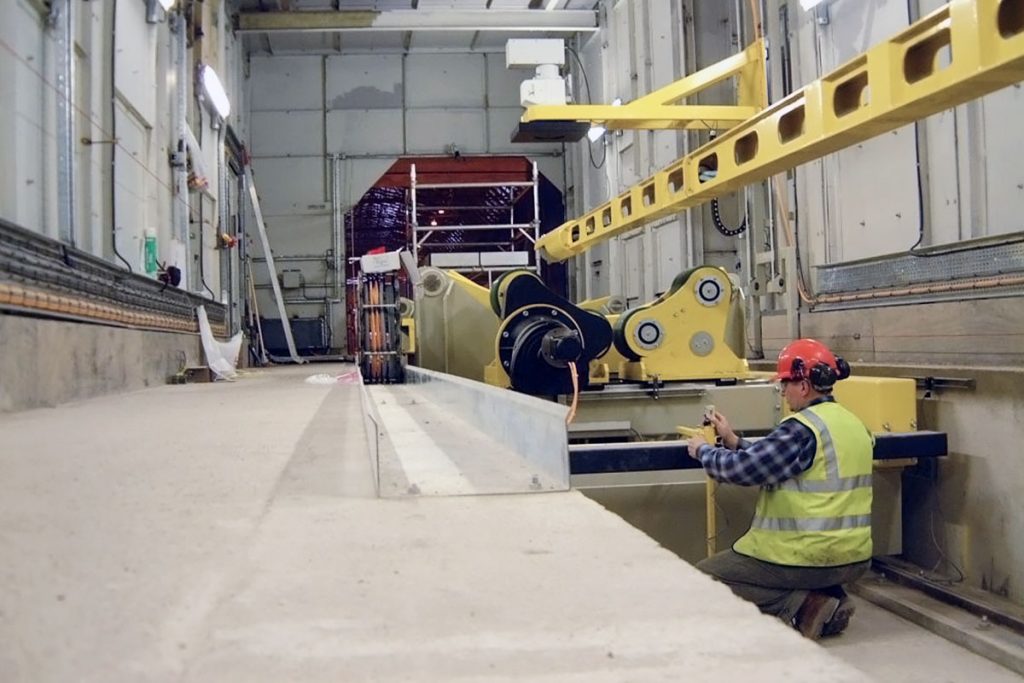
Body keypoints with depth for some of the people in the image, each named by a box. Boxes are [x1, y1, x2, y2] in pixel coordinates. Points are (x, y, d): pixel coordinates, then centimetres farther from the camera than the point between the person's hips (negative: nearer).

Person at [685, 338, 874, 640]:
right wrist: (733, 442, 12)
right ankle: (830, 599, 11)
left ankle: (797, 605, -9)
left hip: (808, 557, -9)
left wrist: (703, 451, 1)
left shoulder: (803, 428, -19)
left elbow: (743, 468, -17)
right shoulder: (853, 423, 10)